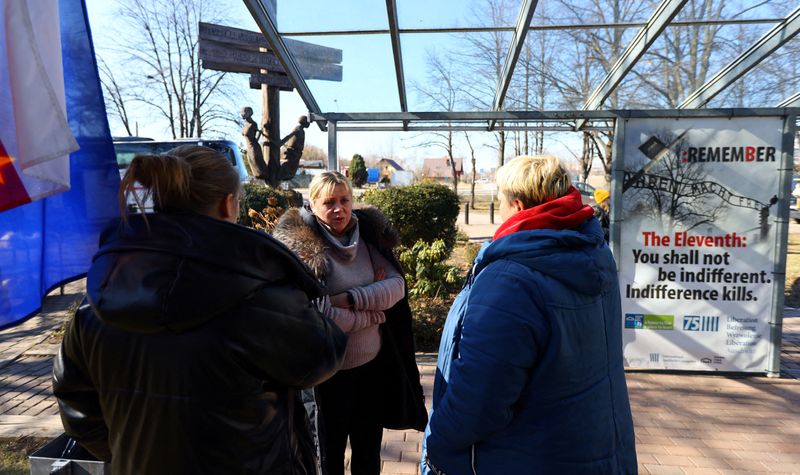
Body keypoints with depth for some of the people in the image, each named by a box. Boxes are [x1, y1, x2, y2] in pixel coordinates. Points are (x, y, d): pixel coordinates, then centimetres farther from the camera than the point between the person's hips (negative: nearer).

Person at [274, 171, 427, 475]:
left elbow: (397, 285, -7)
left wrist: (351, 299, -21)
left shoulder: (368, 235, -1)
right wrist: (375, 309, -15)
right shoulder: (299, 247, -17)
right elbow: (317, 316, -24)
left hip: (373, 363, 5)